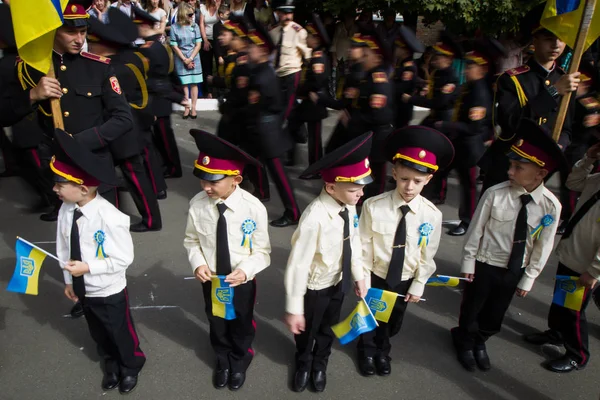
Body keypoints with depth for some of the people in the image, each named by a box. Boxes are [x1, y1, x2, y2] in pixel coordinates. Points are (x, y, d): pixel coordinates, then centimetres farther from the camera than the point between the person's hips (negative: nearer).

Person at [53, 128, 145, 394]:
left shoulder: (110, 218, -31)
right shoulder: (66, 210, -14)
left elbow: (123, 259, -23)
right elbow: (64, 247, -1)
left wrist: (88, 267, -26)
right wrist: (68, 280, 6)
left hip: (109, 292, -5)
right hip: (83, 289, 6)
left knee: (121, 332, 19)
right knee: (98, 333, 28)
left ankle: (131, 367, 49)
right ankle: (111, 364, 57)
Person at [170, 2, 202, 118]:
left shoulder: (194, 26, -1)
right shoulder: (174, 27, -6)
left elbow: (198, 44, -1)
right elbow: (174, 46, -5)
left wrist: (191, 58, -10)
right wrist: (185, 60, -9)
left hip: (194, 58, 1)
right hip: (181, 59, -1)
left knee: (194, 83, 3)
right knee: (184, 83, 3)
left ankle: (193, 108, 8)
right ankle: (187, 108, 8)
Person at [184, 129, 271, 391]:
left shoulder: (254, 208, -27)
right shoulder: (197, 204, -21)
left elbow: (262, 251, -15)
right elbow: (191, 240, -3)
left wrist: (245, 271, -30)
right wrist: (198, 263, -20)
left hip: (242, 281, -2)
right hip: (211, 280, 2)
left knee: (241, 324, 25)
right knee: (217, 323, 27)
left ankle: (240, 361, 58)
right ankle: (223, 360, 59)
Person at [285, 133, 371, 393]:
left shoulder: (349, 206, -16)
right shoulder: (315, 218, -37)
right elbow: (298, 265, -30)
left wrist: (358, 276, 10)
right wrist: (293, 308, -22)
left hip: (339, 282, 5)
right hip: (316, 287, -5)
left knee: (328, 328, 29)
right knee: (307, 330, 24)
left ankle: (320, 364, 60)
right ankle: (303, 365, 57)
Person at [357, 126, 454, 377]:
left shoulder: (432, 215, -20)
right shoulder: (373, 206, -26)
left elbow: (427, 255, -8)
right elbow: (364, 247, -15)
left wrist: (418, 285, -2)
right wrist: (363, 279, -10)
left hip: (405, 281, 2)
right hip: (376, 277, -2)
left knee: (393, 321, 26)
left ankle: (382, 351, 58)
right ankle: (368, 350, 56)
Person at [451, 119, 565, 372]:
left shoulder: (551, 206, -17)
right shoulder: (495, 194, -24)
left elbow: (543, 246, -6)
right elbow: (475, 230, -12)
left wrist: (528, 279, 0)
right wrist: (468, 262, -5)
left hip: (514, 270, 2)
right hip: (485, 265, -2)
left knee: (495, 314, 22)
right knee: (471, 309, 18)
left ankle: (480, 343, 51)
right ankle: (465, 343, 47)